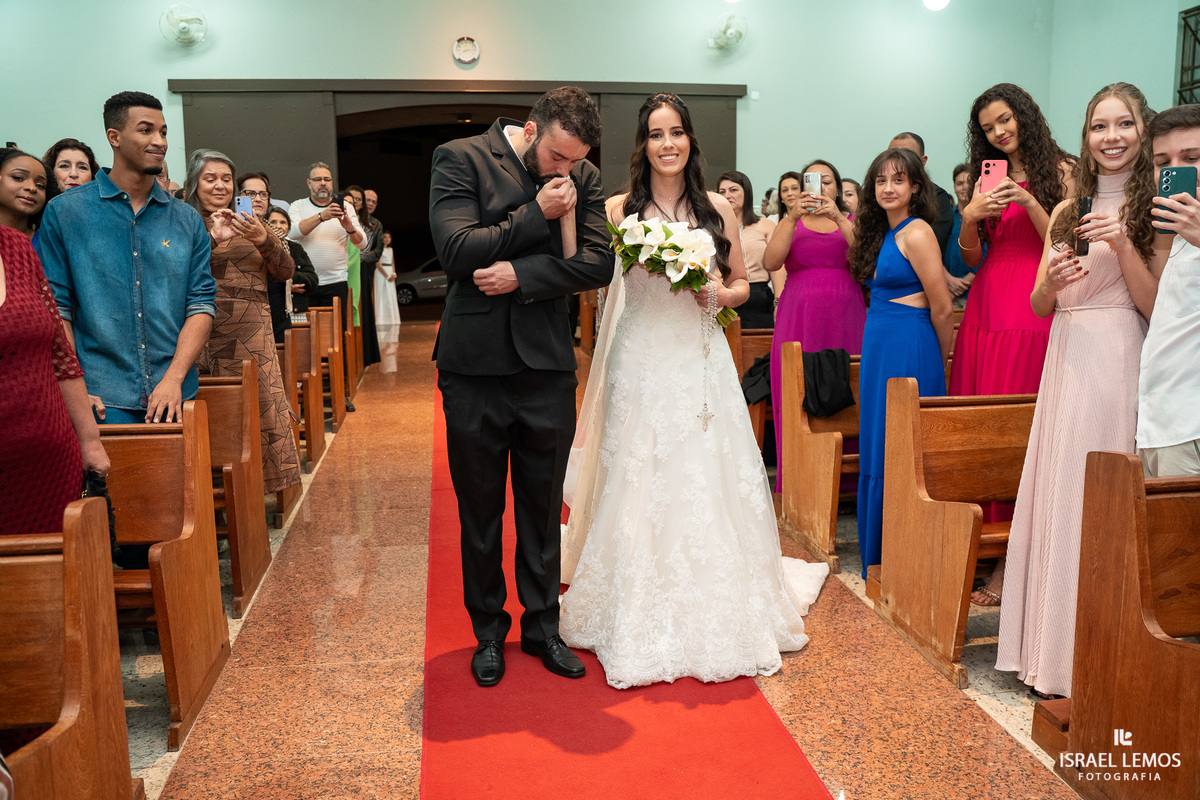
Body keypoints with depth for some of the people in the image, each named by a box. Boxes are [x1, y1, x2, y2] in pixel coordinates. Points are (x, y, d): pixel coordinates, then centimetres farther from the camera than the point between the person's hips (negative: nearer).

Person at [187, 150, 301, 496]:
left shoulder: (251, 224, 16)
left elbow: (285, 272, 6)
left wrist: (263, 239, -11)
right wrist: (211, 238, -17)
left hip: (254, 337, 3)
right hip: (207, 335, -2)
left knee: (262, 409, -1)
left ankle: (260, 485, 10)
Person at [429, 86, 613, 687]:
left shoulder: (584, 178, 5)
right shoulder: (460, 159, -3)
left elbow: (597, 263, -5)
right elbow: (457, 250, -14)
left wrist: (522, 274, -15)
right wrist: (538, 215, -14)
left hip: (548, 366, 2)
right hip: (476, 364, -2)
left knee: (543, 508, 12)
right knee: (480, 510, 11)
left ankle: (542, 626, 30)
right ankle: (488, 631, 29)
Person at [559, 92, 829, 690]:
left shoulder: (717, 209, 7)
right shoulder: (619, 210, 2)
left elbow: (742, 285, 14)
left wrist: (721, 294, -7)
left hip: (700, 365, 2)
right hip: (640, 365, -1)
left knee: (706, 482, 3)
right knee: (638, 486, 2)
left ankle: (715, 616, 21)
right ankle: (642, 619, 17)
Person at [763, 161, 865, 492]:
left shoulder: (851, 221, 14)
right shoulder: (789, 223, 14)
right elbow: (771, 263, -5)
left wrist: (839, 219, -13)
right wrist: (792, 217, -13)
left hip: (844, 321, 0)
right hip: (799, 321, 0)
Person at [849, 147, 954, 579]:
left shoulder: (916, 232, -12)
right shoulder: (882, 233, 14)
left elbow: (942, 308, -11)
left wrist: (941, 361, 0)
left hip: (910, 352, -9)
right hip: (877, 349, 9)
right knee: (875, 450, 14)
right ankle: (877, 558, 27)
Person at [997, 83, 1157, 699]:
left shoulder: (1154, 208, -1)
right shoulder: (1068, 210, 13)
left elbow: (1155, 306, -9)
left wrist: (1122, 243, -19)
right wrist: (1051, 279, -9)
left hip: (1120, 364, -5)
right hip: (1067, 363, 5)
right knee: (1056, 496, 8)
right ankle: (1050, 644, 21)